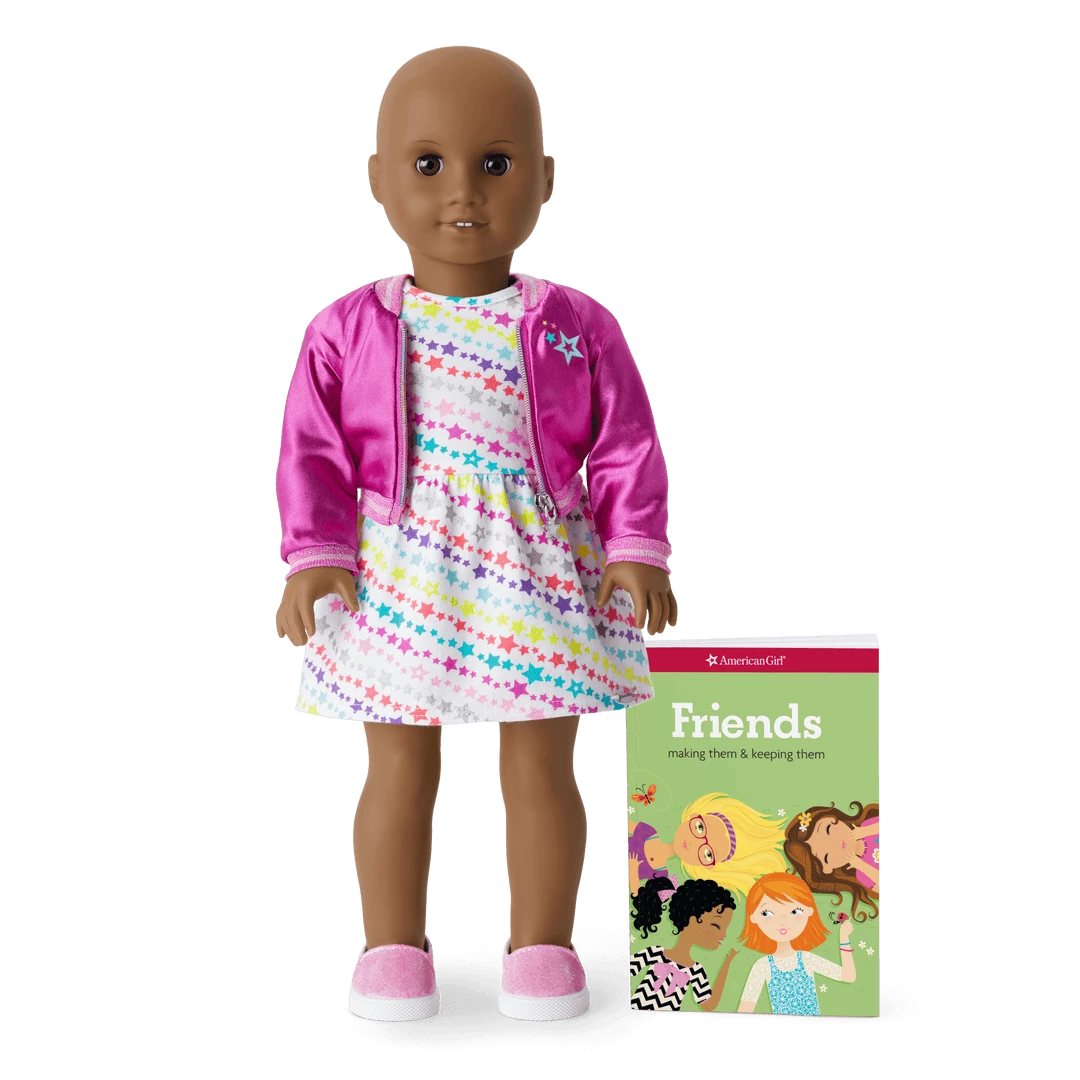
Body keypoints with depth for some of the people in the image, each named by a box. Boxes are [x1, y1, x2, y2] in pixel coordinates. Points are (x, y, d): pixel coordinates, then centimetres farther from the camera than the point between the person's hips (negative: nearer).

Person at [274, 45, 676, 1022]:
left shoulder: (576, 327, 1)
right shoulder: (351, 330, 1)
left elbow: (626, 446, 1)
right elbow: (314, 448, 1)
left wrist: (637, 550, -8)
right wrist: (314, 555, -9)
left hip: (537, 573, 0)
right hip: (397, 575, 0)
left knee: (541, 763, 5)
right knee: (399, 767, 7)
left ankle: (542, 951, 19)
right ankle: (393, 954, 19)